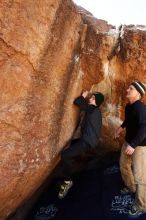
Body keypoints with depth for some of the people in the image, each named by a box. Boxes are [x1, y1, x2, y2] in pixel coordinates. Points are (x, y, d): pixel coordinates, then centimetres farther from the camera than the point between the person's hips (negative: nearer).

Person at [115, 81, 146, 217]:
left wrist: (133, 145, -35)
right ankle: (131, 187, 49)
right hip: (128, 142, 10)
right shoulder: (128, 106, 3)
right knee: (124, 165, 24)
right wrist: (121, 127, 18)